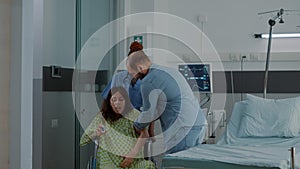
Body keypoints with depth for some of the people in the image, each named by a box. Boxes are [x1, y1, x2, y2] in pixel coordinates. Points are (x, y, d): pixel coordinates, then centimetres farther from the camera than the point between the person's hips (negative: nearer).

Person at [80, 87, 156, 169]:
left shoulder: (134, 114, 4)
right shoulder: (102, 117, 7)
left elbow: (144, 134, -6)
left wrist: (133, 154, -17)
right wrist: (96, 134, -13)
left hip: (133, 162, 1)